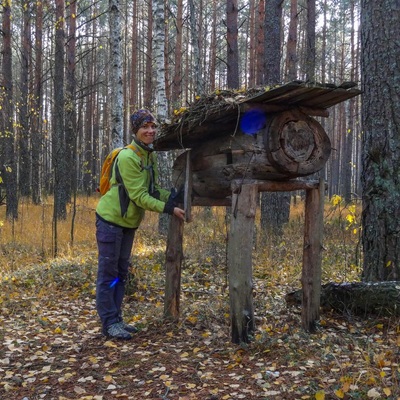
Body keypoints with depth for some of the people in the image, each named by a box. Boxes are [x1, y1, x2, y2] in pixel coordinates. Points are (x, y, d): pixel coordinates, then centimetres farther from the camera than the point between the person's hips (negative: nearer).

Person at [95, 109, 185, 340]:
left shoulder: (150, 156, 5)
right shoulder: (127, 157, -22)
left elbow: (152, 190, 7)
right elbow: (139, 196, -25)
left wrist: (174, 198, -8)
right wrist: (168, 209, -26)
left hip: (129, 222, 9)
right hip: (111, 219, -9)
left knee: (122, 272, 14)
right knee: (108, 272, -1)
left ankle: (116, 318, 24)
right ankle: (109, 323, 7)